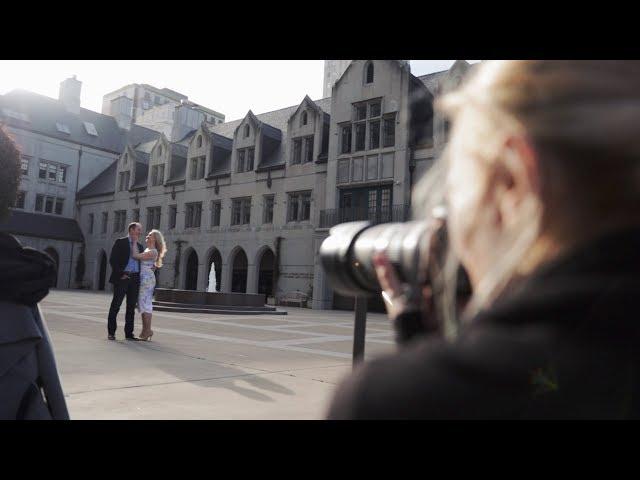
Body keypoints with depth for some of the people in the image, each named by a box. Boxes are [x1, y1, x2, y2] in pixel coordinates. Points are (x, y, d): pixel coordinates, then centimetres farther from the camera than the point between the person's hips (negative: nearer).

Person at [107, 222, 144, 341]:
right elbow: (112, 260, -5)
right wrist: (120, 274, -12)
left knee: (131, 307, 6)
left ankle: (129, 333, 10)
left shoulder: (139, 246, 18)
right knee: (116, 304, 0)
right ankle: (111, 332, 6)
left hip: (135, 278, 5)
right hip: (122, 277, -5)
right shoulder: (120, 242, 1)